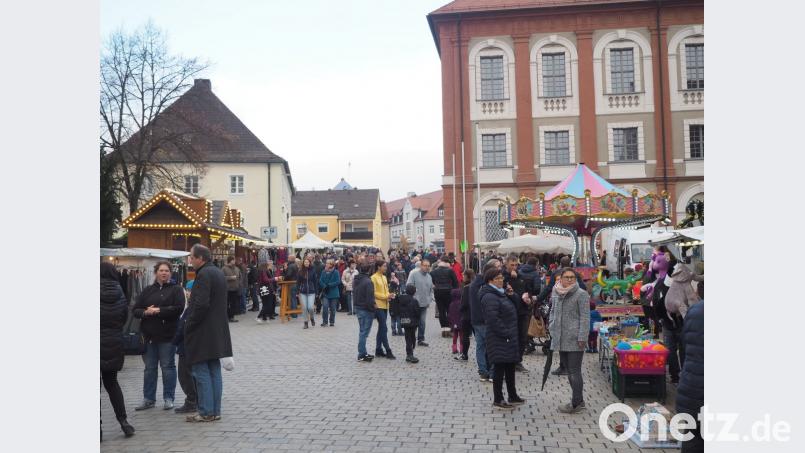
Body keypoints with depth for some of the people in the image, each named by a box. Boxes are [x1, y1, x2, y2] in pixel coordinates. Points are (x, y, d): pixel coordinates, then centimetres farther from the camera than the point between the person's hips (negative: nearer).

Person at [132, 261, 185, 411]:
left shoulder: (176, 289, -1)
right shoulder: (147, 290, 11)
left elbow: (178, 308, -15)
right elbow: (135, 310, 7)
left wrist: (158, 311, -17)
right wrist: (146, 312, -14)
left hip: (167, 335, -4)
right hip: (149, 335, 4)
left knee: (168, 366, 4)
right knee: (149, 367, 10)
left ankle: (168, 399, 13)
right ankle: (148, 399, 20)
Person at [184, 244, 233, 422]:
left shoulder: (204, 274, -16)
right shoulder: (218, 273, 14)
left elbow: (201, 304, -24)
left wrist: (189, 325, -12)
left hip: (203, 333, -9)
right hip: (218, 332, 9)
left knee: (201, 372, -2)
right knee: (214, 372, 12)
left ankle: (206, 412, 1)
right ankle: (215, 411, 17)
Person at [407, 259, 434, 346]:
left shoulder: (429, 276, 12)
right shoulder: (414, 273, -9)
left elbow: (431, 289, 21)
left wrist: (430, 298, 9)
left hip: (424, 303, 5)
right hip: (414, 303, -5)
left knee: (422, 322, 9)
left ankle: (421, 339, 18)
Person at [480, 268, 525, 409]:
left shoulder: (501, 292, 14)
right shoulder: (490, 297, -18)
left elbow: (516, 304, 20)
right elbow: (493, 319, -24)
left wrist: (511, 295, 0)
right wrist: (506, 333, -21)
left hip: (509, 337, 10)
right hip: (499, 339, -10)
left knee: (510, 367, 17)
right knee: (500, 368, -2)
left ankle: (513, 396, 29)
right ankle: (497, 400, 7)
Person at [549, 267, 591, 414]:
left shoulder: (581, 294, -8)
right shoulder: (556, 294, 10)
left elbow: (584, 318, -12)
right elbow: (553, 312, 22)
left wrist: (582, 337, -16)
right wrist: (552, 328, 11)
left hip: (575, 340, -7)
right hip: (561, 339, 7)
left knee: (575, 371, -3)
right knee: (569, 371, 15)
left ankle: (576, 403, 5)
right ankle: (579, 401, 27)